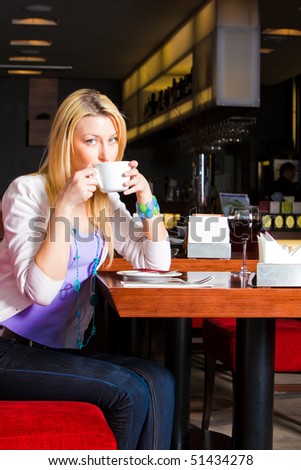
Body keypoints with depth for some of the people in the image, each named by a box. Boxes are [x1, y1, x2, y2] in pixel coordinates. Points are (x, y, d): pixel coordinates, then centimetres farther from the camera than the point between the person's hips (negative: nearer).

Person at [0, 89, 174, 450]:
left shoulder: (105, 199, 10)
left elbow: (156, 263, 8)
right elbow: (39, 289, -21)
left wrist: (146, 199, -5)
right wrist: (65, 208, -25)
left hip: (66, 348, 7)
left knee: (158, 382, -18)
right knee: (129, 391, -23)